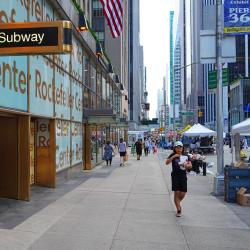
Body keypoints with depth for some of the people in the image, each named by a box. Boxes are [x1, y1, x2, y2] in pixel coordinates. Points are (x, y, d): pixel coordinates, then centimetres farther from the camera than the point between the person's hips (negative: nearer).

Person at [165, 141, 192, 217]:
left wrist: (186, 165, -17)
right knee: (177, 192, -5)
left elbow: (190, 165, 5)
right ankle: (178, 210, 5)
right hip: (175, 176, -3)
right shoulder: (172, 155, -1)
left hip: (183, 176, 3)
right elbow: (167, 163, -14)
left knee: (183, 193, 5)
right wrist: (173, 157, -25)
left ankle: (177, 203, 36)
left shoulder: (185, 156, 7)